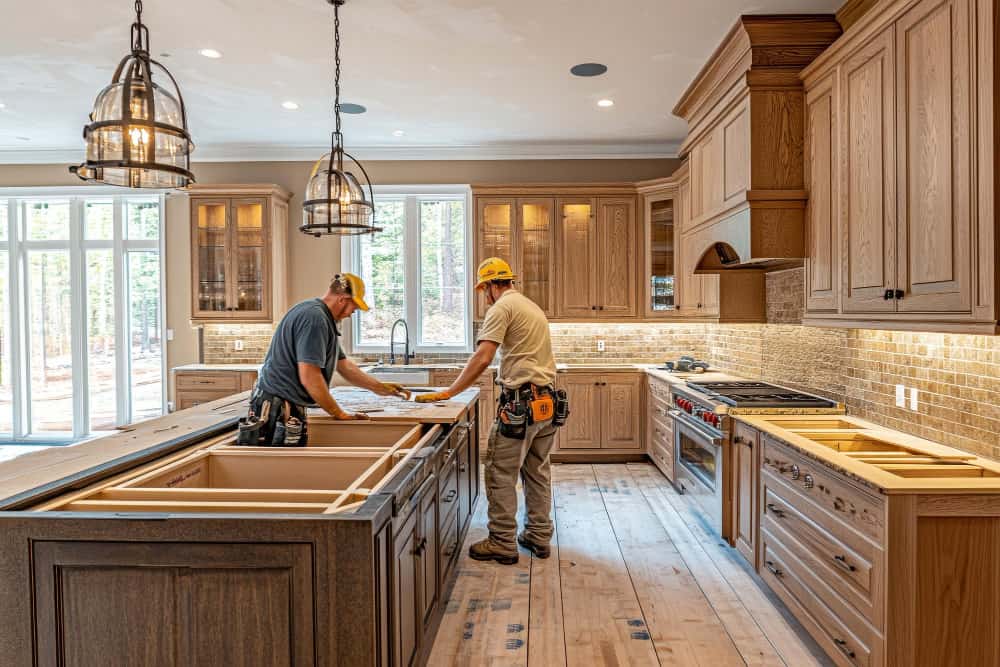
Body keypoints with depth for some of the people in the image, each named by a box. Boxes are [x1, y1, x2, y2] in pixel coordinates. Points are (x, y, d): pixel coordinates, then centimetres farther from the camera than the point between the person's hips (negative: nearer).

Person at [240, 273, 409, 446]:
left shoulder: (325, 320, 14)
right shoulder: (314, 317, -19)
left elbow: (344, 365, 21)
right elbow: (309, 376, -24)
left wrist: (379, 387, 20)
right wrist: (339, 413, -14)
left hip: (289, 408, 10)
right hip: (278, 410, -10)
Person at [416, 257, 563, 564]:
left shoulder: (502, 307, -8)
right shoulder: (533, 307, 20)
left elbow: (482, 358, -19)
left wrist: (448, 393, -16)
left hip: (520, 403, -9)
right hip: (546, 401, 9)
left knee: (501, 474, 0)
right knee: (537, 471, 16)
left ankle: (503, 543, 6)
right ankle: (539, 537, 24)